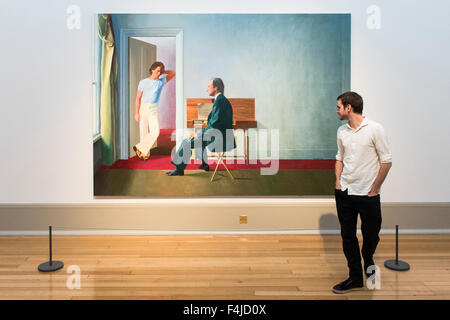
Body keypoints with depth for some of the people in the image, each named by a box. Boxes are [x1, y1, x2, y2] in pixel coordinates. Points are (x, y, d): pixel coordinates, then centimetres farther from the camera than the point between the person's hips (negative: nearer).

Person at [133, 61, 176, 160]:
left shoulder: (161, 81, 4)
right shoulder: (143, 82, -1)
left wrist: (163, 71, 8)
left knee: (155, 132, -14)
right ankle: (146, 154, 13)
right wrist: (136, 113, -7)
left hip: (153, 110, 1)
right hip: (143, 108, -1)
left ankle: (140, 148, -2)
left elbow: (173, 73, 10)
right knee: (144, 132, 1)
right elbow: (138, 98, -2)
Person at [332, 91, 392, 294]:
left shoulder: (375, 129, -9)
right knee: (347, 235, 5)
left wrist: (374, 189, -7)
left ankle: (368, 259, 40)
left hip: (368, 194, -4)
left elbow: (386, 161, -7)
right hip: (344, 193, 5)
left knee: (371, 234, 7)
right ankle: (355, 278, 18)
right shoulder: (342, 131, 7)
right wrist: (338, 180, 6)